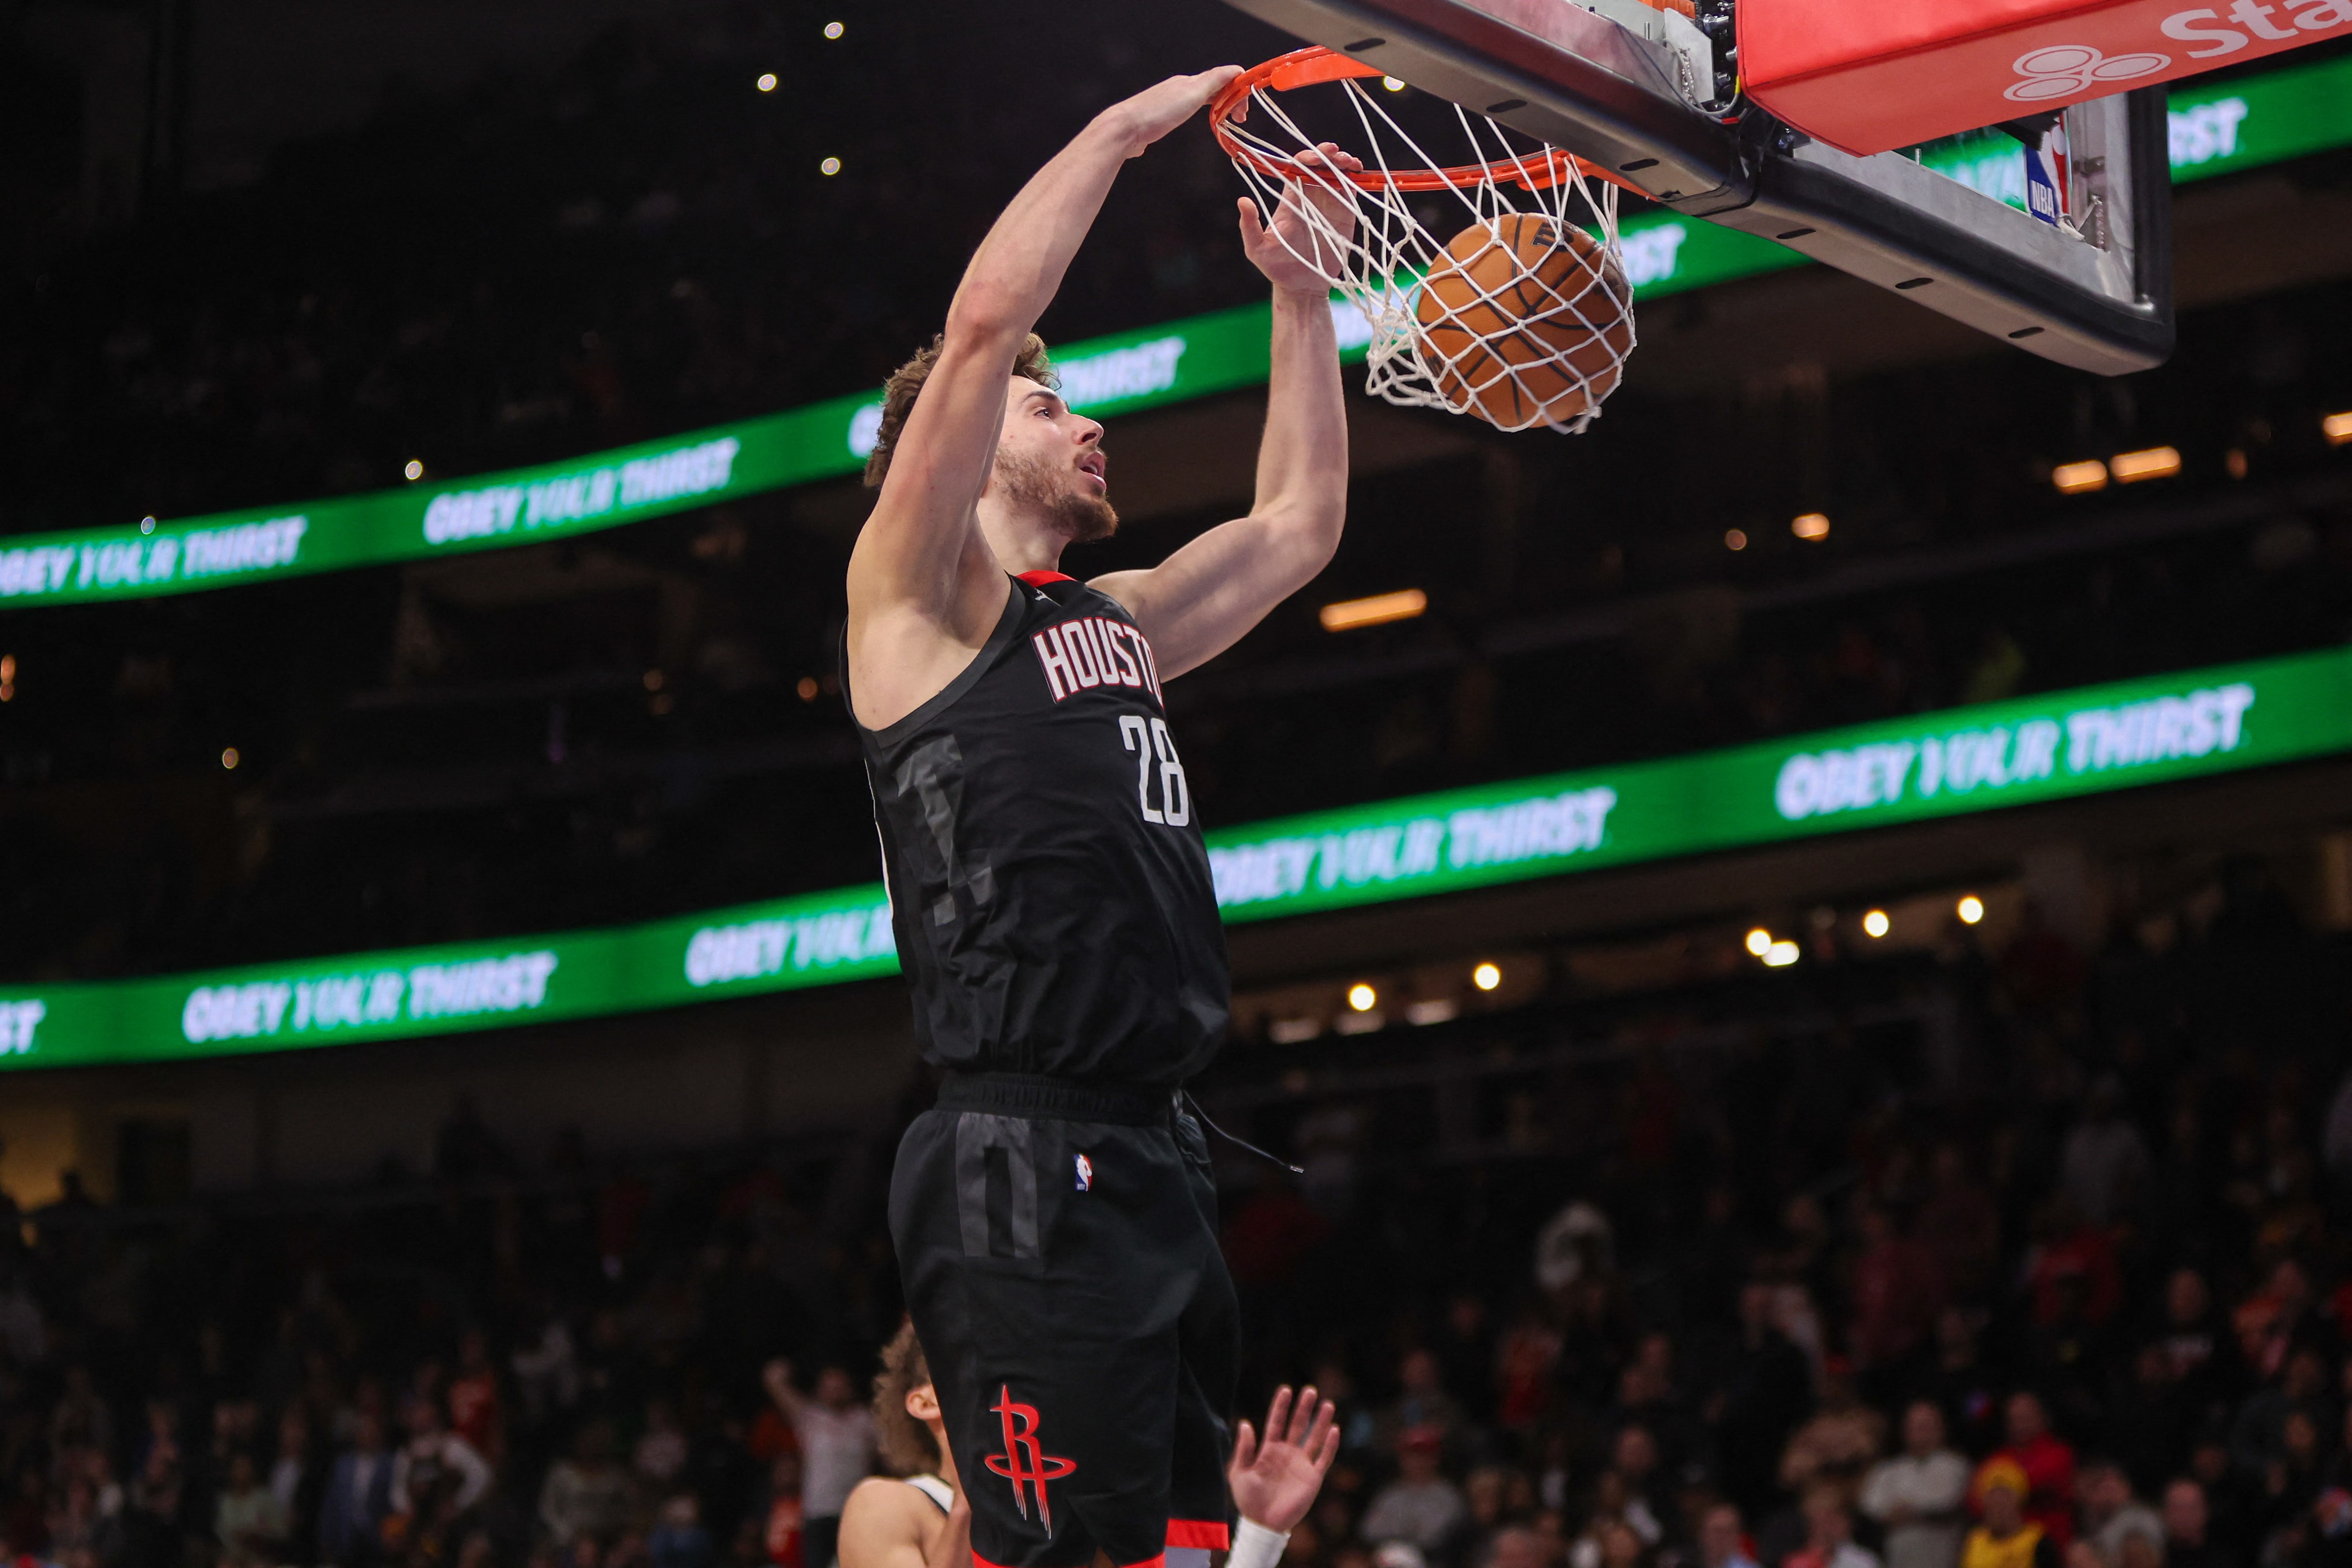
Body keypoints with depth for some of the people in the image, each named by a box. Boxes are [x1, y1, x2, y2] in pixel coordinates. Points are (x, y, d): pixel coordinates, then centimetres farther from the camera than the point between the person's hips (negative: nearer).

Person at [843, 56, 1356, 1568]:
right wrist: (1124, 126, 0)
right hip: (1029, 1171, -8)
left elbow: (1300, 524, 32)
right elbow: (986, 320, -9)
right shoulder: (914, 592, 2)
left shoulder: (1113, 621, 24)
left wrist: (1302, 294, 25)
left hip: (1155, 1154, 8)